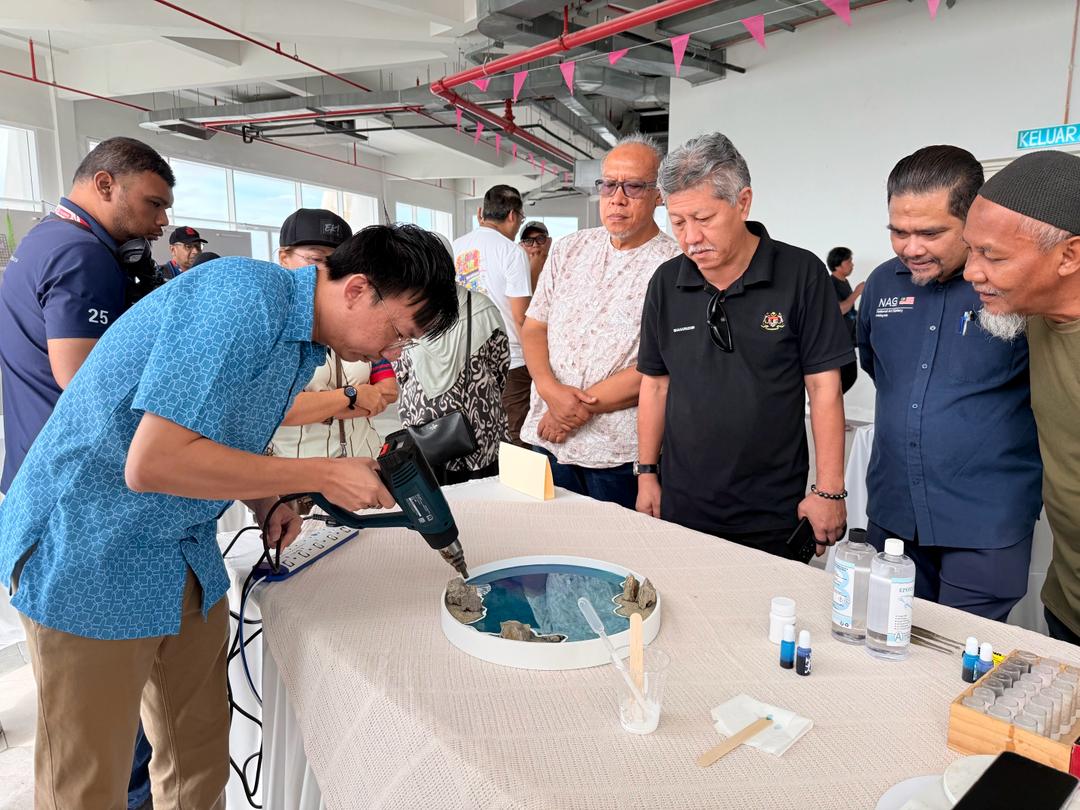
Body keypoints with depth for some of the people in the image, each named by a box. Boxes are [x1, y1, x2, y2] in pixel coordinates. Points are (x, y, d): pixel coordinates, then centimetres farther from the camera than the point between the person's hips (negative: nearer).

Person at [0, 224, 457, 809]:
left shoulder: (304, 342, 4)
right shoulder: (243, 300, -26)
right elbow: (152, 462, -31)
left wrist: (266, 503, -3)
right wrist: (324, 476, -25)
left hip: (186, 556, 8)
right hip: (88, 550, -8)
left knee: (200, 758, 16)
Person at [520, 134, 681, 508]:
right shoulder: (569, 249, 9)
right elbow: (534, 327, 7)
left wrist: (582, 406, -14)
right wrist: (551, 390, -11)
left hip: (620, 454, -4)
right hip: (546, 439, 5)